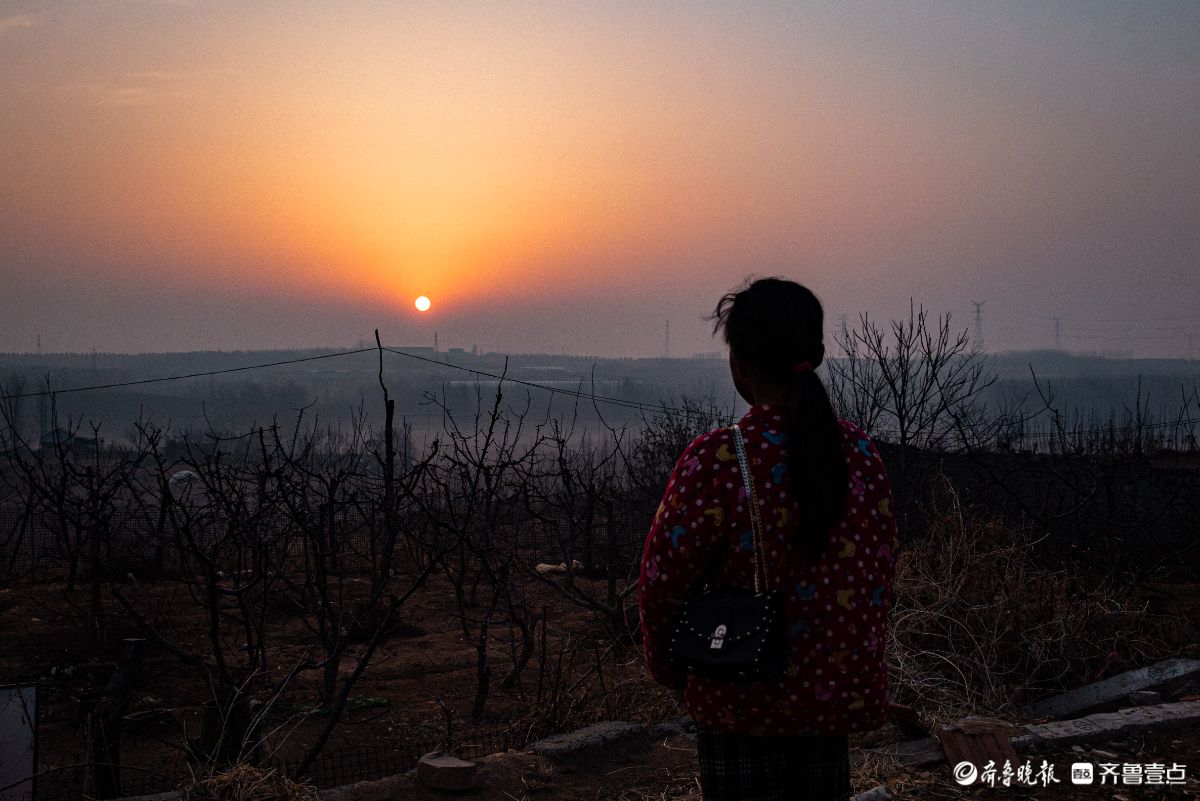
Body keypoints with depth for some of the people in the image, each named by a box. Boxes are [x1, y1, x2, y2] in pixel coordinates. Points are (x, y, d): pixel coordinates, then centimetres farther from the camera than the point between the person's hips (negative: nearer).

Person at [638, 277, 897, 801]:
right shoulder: (861, 454, -3)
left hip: (742, 701, -4)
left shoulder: (717, 460, -18)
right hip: (840, 696, 5)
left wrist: (668, 668, 4)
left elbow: (664, 580, -13)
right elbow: (878, 573, 5)